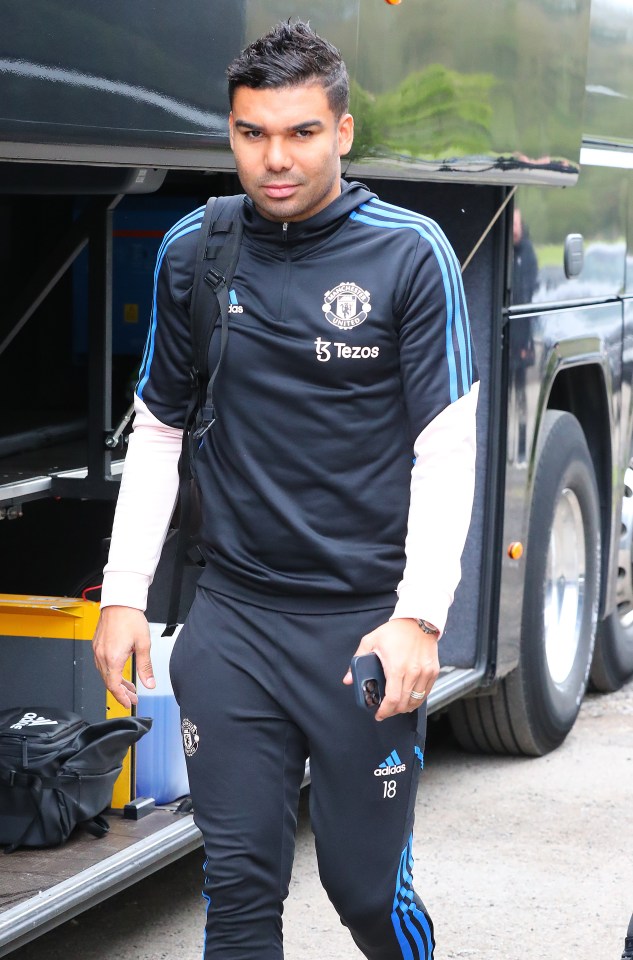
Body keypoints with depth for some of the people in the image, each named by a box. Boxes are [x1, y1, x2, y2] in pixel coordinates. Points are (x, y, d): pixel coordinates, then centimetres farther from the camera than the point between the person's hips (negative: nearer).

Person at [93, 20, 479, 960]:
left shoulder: (409, 254, -4)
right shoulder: (193, 252, 5)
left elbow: (447, 449, -6)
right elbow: (158, 430, 13)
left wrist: (419, 616, -15)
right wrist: (124, 593, 6)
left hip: (367, 621, -3)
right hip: (231, 618, 3)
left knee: (367, 884, 5)